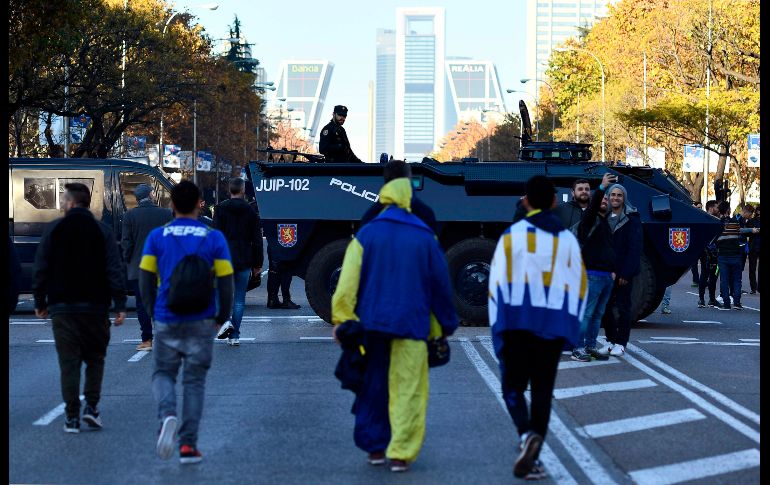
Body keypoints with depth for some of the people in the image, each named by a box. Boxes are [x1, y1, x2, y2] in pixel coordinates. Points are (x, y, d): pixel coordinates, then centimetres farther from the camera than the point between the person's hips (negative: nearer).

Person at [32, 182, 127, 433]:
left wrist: (40, 302, 10)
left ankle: (72, 417, -1)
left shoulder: (53, 229, 1)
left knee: (69, 362, 2)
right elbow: (115, 270, -5)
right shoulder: (102, 231, 1)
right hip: (95, 307, 0)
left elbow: (40, 269, 1)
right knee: (95, 358, 14)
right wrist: (120, 305, -5)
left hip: (62, 308, 0)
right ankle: (91, 406, 1)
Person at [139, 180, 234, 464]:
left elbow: (146, 279, 1)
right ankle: (188, 445, 6)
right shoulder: (214, 238, -3)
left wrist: (152, 312, 16)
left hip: (166, 321, 0)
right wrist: (223, 317, 12)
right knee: (194, 381, 9)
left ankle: (167, 415, -17)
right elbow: (225, 281, -2)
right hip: (201, 322, 0)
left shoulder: (157, 236, 0)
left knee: (163, 374, 14)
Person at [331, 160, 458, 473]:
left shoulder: (367, 234, 0)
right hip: (411, 325, -1)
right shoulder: (425, 238, 1)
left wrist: (341, 319, -6)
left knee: (374, 385, 14)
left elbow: (348, 279, -6)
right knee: (407, 390, 1)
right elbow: (441, 285, 6)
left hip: (372, 321, 1)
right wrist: (445, 325, 15)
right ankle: (401, 453, -6)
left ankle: (375, 447, 18)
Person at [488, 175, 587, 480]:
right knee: (542, 391, 9)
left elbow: (497, 282, -8)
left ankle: (526, 434, -20)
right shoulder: (567, 240, 7)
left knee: (513, 386, 8)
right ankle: (532, 460, 6)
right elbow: (579, 285, 10)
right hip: (554, 325, 3)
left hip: (518, 323, -3)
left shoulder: (512, 236, -4)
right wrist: (570, 328, 17)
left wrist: (498, 328, -3)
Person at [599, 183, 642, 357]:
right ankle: (611, 340, 15)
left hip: (623, 271, -5)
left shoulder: (631, 219, -4)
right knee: (605, 306, 5)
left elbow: (634, 248, -9)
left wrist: (626, 272, -15)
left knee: (623, 307, -1)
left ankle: (621, 343, 5)